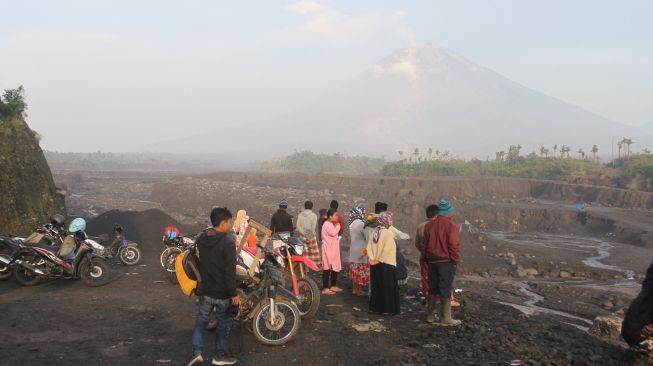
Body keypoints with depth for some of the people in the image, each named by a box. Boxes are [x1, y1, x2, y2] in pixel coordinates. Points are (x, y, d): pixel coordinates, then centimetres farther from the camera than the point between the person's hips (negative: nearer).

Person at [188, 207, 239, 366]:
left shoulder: (201, 239, 1)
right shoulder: (228, 242, -22)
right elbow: (230, 271, -22)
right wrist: (234, 293, -15)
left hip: (205, 289, 5)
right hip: (222, 292, -5)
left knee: (201, 320, 18)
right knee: (224, 324, 11)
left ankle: (197, 353, 10)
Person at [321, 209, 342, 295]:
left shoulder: (331, 224, 18)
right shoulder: (327, 224, -14)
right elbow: (333, 233, -28)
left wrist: (337, 226, 9)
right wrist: (338, 225, -15)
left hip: (333, 249, 10)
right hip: (328, 250, -10)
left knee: (335, 268, 13)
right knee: (327, 268, -7)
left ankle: (333, 286, 24)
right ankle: (325, 288, -4)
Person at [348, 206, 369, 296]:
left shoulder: (353, 223, 9)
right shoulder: (361, 223, -17)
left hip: (354, 249, 9)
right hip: (361, 250, -9)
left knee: (355, 270, 13)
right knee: (361, 270, -2)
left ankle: (354, 289, 19)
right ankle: (359, 290, 3)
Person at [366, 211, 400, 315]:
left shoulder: (375, 232, 7)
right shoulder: (388, 233, -14)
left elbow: (368, 247, 1)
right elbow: (386, 249, -23)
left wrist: (372, 258, -5)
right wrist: (379, 260, -15)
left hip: (375, 264, 7)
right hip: (387, 264, -6)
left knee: (376, 286, 14)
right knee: (388, 287, 3)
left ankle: (375, 307, 19)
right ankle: (388, 309, 7)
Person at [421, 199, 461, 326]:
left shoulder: (428, 225, 5)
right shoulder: (450, 226, -13)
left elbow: (423, 244, 9)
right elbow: (454, 246, -15)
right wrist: (455, 261, -5)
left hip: (432, 262, 6)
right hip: (446, 262, -6)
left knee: (432, 288, 15)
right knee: (446, 290, 0)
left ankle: (430, 315, 21)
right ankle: (445, 318, 3)